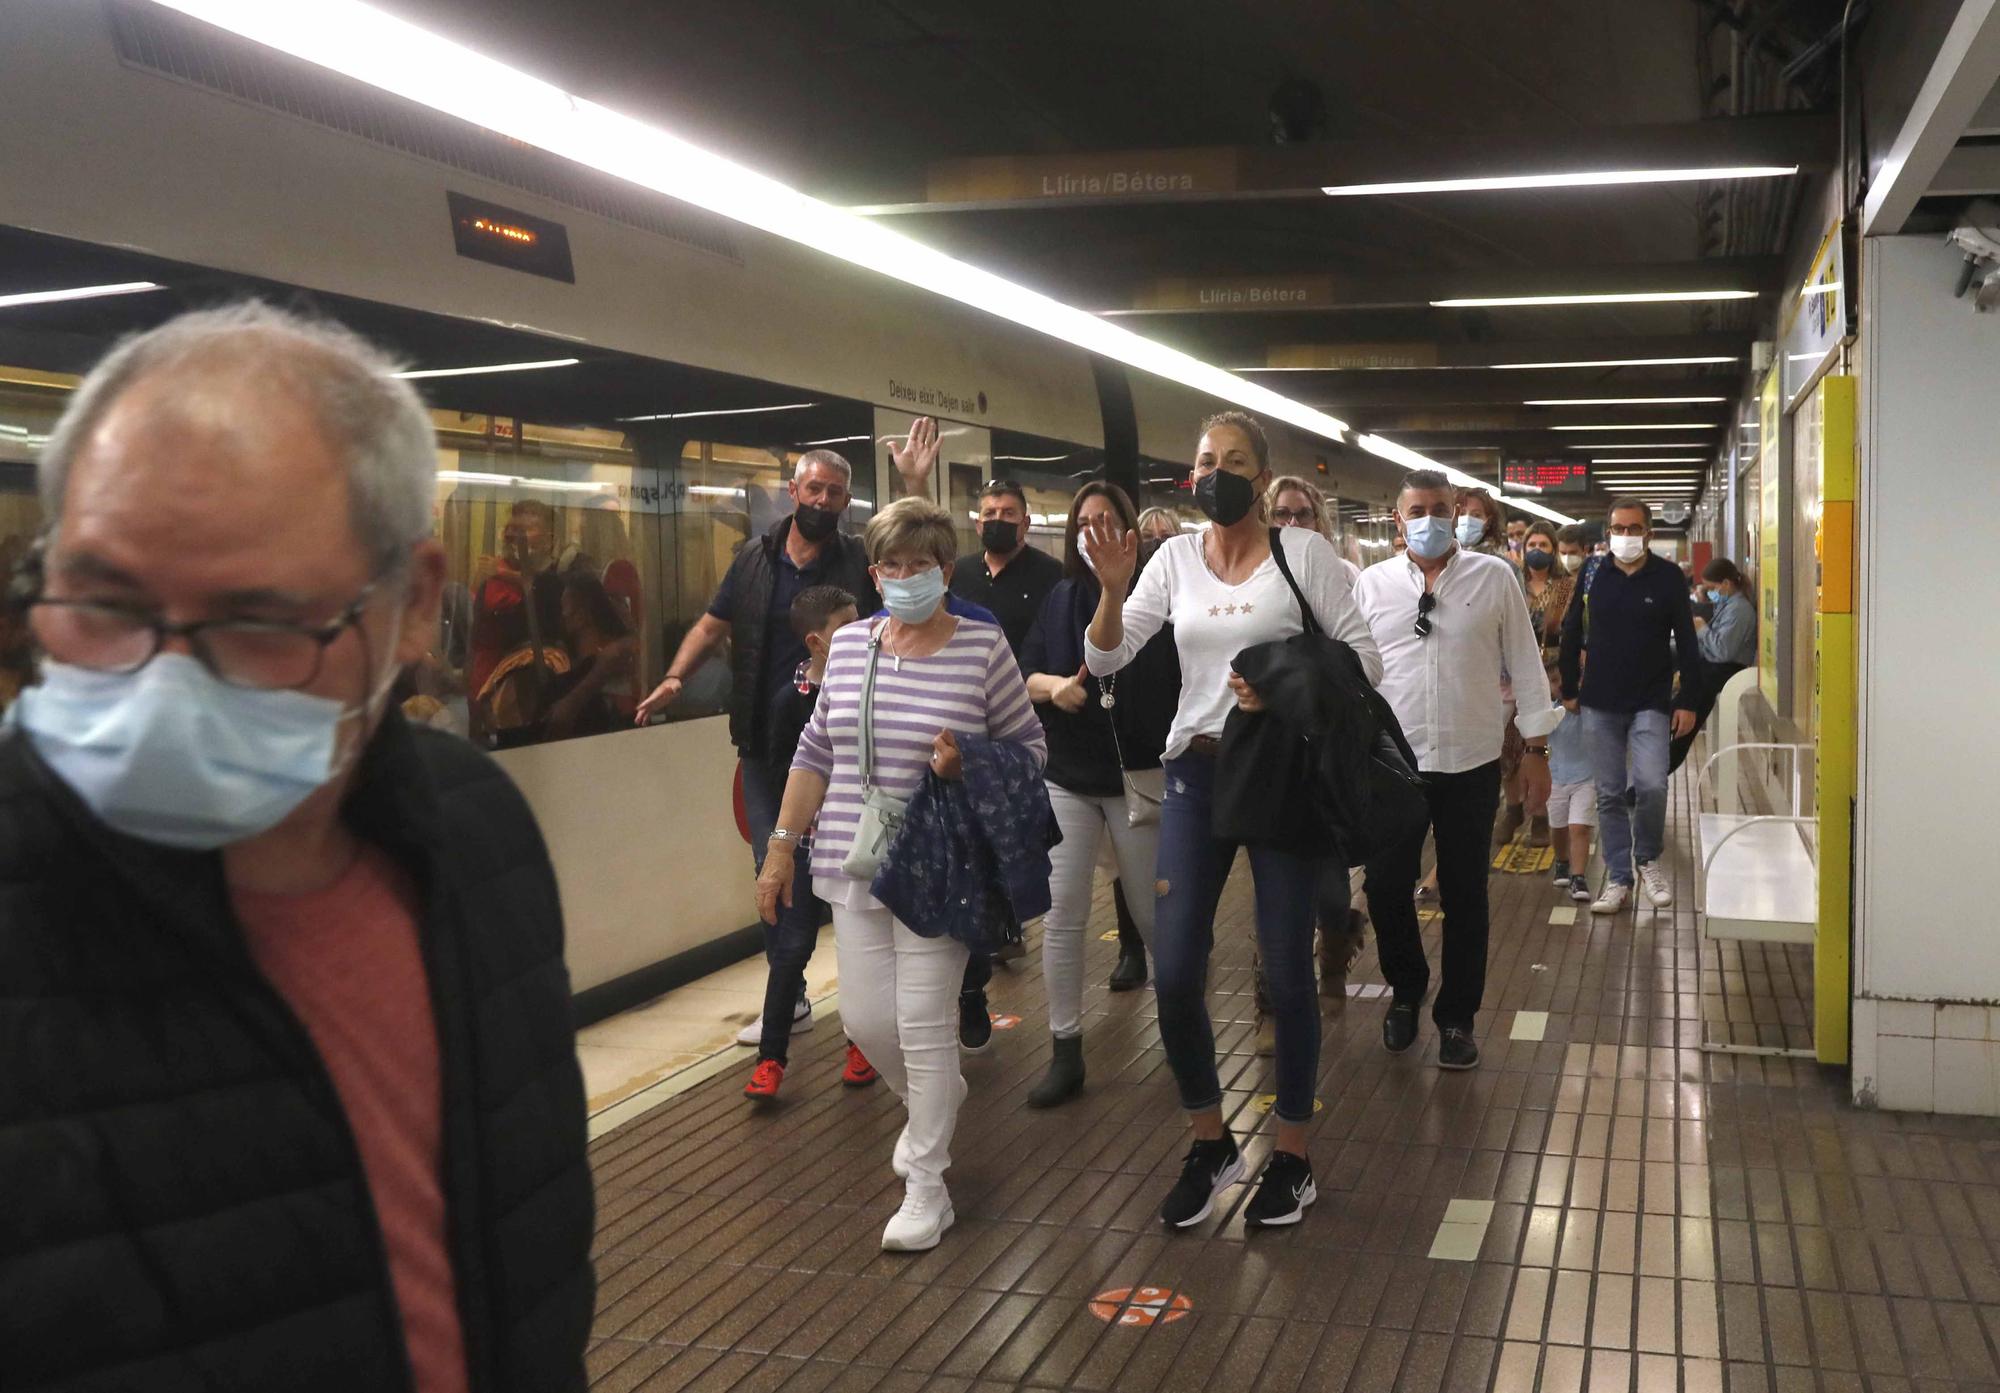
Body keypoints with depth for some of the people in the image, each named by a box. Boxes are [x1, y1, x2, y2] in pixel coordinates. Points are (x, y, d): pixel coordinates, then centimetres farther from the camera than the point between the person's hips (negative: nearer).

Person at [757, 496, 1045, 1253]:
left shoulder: (984, 648, -6)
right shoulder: (848, 644, 7)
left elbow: (1029, 747, 1)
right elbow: (816, 752, 13)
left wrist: (965, 766, -18)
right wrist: (782, 846, 11)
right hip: (856, 866, 5)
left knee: (922, 1022, -4)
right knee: (865, 1018, 8)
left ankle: (926, 1186, 14)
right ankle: (934, 1102, 40)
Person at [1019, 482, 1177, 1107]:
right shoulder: (1061, 598, 5)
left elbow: (1183, 682, -7)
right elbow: (1024, 673, 3)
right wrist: (1051, 685, -18)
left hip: (1138, 778, -3)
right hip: (1067, 778, 3)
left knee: (1153, 910, 9)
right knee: (1061, 915, -1)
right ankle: (1066, 1052, 8)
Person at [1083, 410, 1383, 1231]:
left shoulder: (1302, 551, -5)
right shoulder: (1176, 556, 5)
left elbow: (1363, 658, -5)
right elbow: (1106, 660, 0)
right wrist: (1112, 590, -17)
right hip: (1196, 770, 3)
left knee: (1286, 972, 4)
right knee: (1174, 974, 0)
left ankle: (1292, 1157, 22)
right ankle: (1210, 1146, 21)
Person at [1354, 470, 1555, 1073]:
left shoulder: (1494, 577, 1)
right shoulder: (1373, 584, 3)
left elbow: (1525, 665, 3)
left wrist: (1536, 748, 3)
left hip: (1471, 761, -1)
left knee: (1465, 896, 8)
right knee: (1384, 887, 3)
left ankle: (1457, 1017, 24)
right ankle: (1406, 988, 30)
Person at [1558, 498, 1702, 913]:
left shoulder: (1667, 577, -1)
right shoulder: (1592, 576, 4)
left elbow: (1686, 643, 1)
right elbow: (1571, 636, 13)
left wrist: (1688, 701, -3)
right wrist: (1569, 690, 10)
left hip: (1651, 704, -2)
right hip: (1600, 704, 2)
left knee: (1651, 785, -15)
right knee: (1610, 795, 5)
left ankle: (1647, 859, 11)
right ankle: (1618, 880, 14)